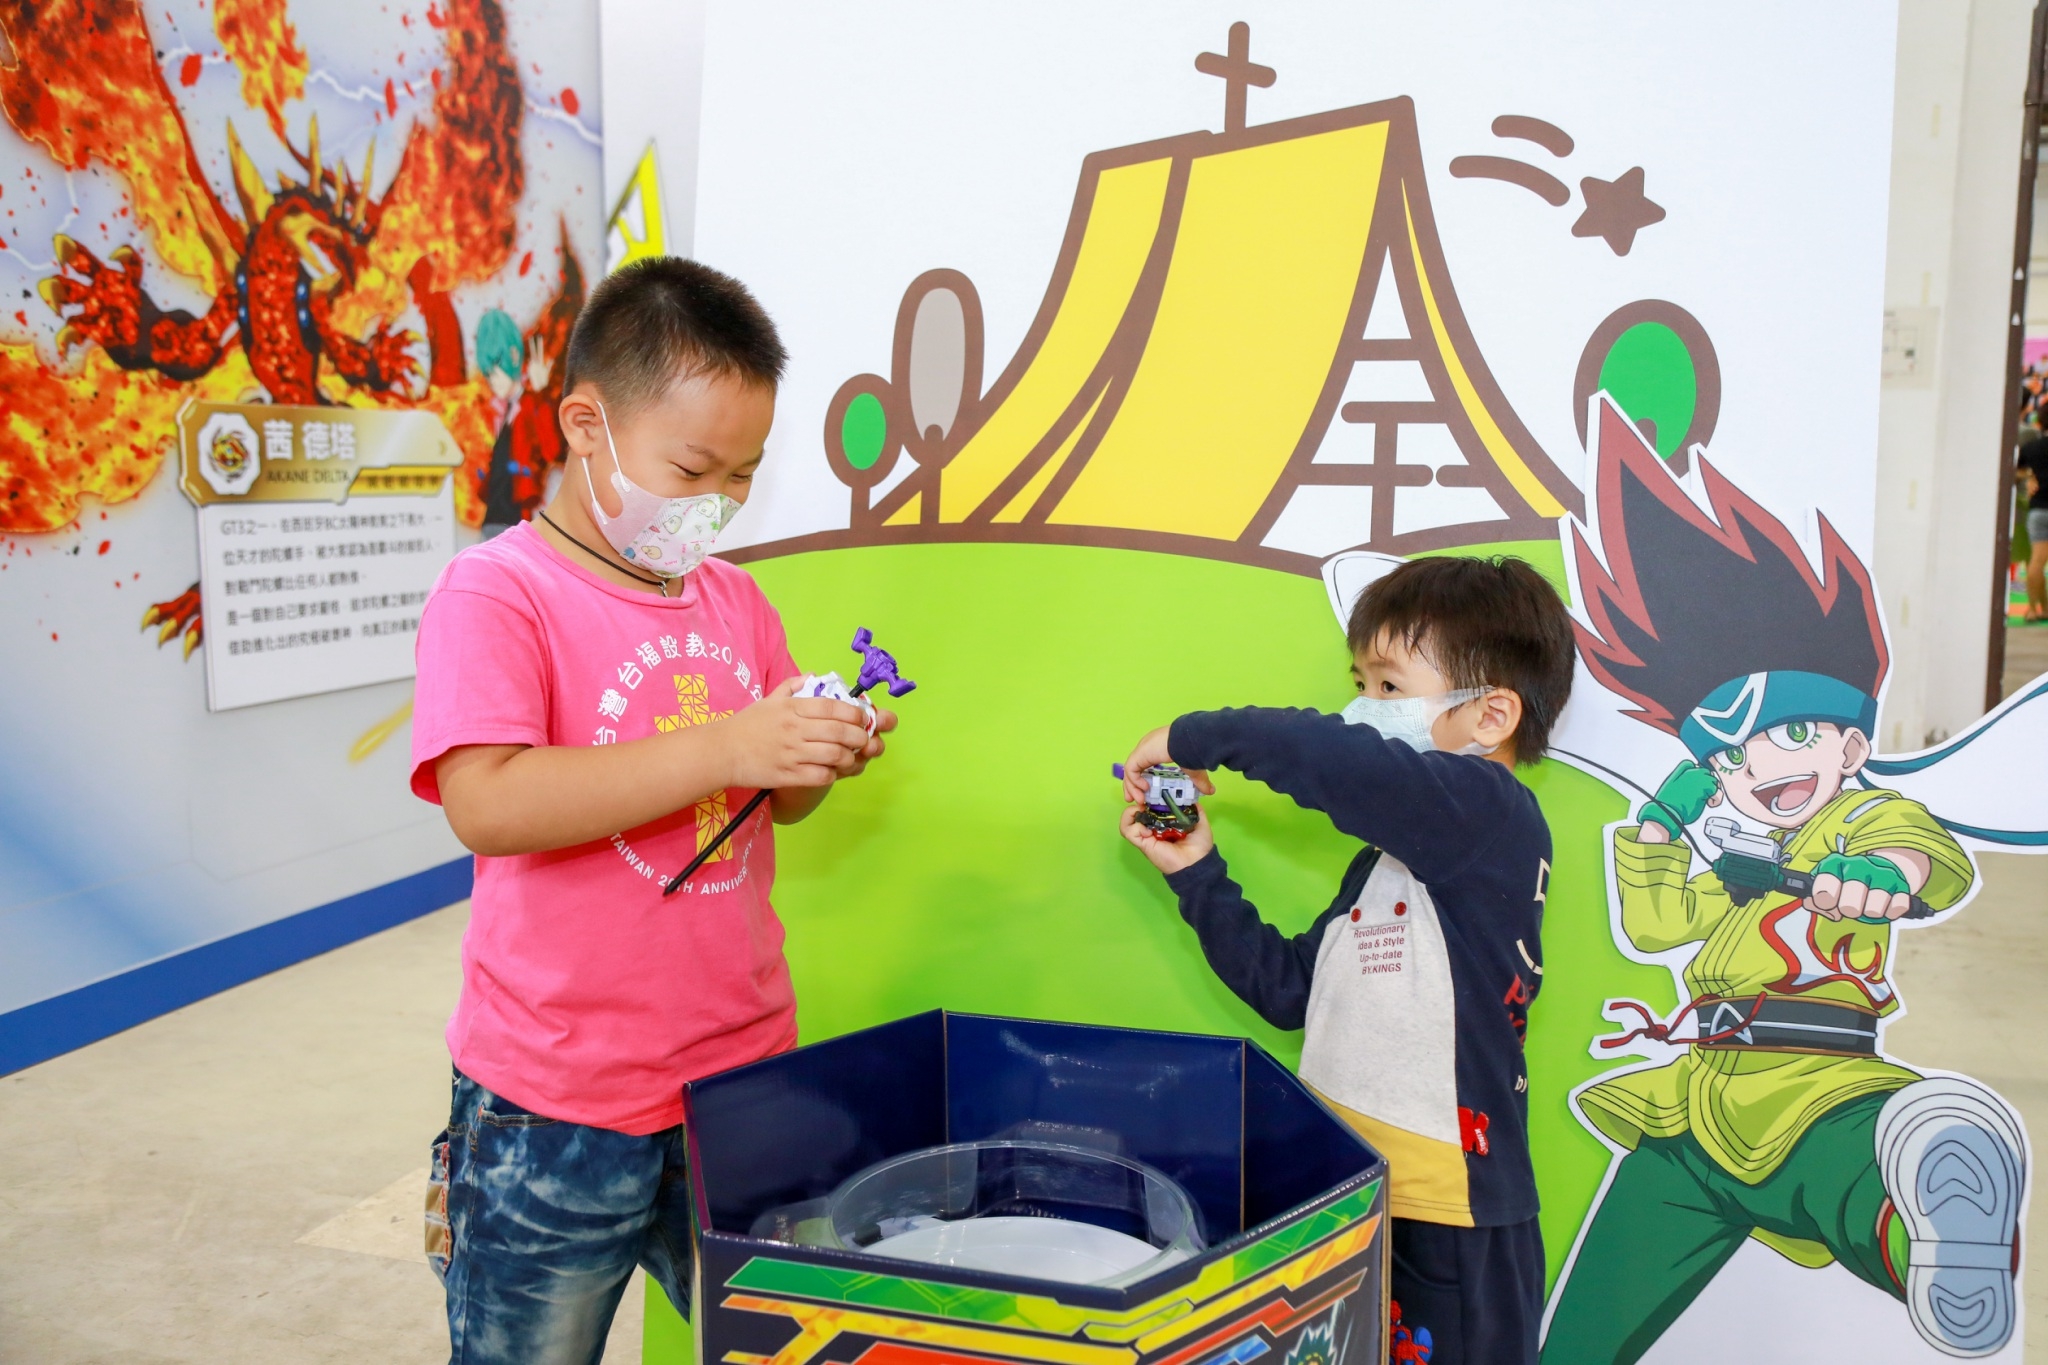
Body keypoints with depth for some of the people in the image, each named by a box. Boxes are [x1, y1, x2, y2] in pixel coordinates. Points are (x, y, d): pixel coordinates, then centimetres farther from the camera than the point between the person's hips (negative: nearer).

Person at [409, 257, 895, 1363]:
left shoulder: (735, 599, 8)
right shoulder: (497, 591, -11)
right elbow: (485, 805, -26)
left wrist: (823, 756, -7)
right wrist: (726, 745, -29)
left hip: (743, 1075, 6)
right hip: (557, 1112, -5)